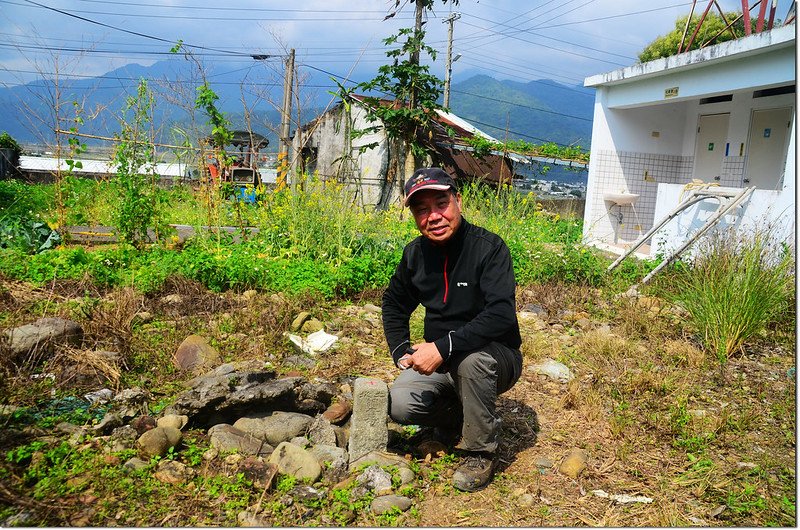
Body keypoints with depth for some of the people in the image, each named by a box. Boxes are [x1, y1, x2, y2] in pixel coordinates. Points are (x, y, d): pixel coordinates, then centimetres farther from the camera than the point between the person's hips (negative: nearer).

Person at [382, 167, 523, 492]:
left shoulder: (488, 247, -20)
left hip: (495, 359, -5)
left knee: (470, 357, -38)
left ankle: (481, 451, -13)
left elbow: (502, 315, -33)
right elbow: (394, 304, 14)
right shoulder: (415, 253, -2)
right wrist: (401, 351, 0)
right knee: (398, 405, -19)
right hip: (439, 361, 5)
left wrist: (443, 347, -37)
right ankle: (461, 417, 13)